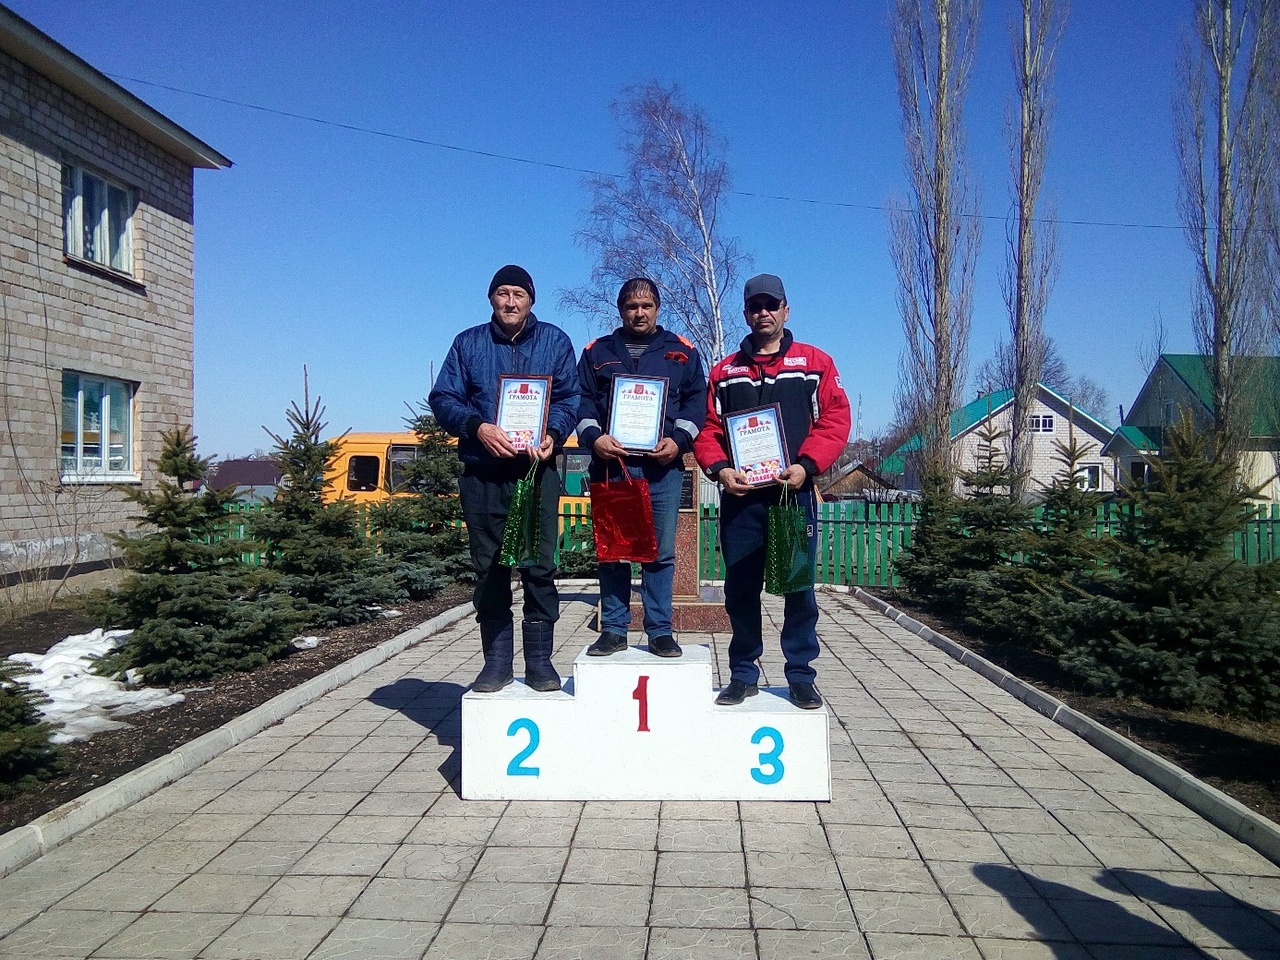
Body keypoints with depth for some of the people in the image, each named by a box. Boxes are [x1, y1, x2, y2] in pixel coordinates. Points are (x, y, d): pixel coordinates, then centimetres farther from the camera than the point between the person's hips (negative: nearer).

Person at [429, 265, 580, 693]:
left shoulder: (555, 341, 12)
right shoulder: (468, 343, 13)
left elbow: (570, 397, 4)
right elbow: (443, 398, 5)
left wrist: (553, 434, -15)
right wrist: (478, 428, -13)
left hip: (537, 470, -1)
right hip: (482, 473, 1)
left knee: (539, 566, -2)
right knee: (489, 568, 4)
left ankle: (539, 660, 8)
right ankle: (497, 661, 13)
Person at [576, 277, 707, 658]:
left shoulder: (682, 351, 13)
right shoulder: (597, 352, 15)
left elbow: (696, 401, 7)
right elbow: (582, 400, 8)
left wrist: (678, 440, -9)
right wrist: (593, 437, -10)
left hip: (662, 466, -1)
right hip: (610, 464, 1)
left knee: (661, 552, 0)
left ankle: (660, 631, 8)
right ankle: (613, 629, 12)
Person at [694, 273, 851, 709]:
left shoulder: (815, 363, 8)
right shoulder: (725, 371, 14)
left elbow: (835, 420, 0)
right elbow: (708, 428, 9)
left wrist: (806, 465, -14)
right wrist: (719, 468, -9)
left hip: (794, 493, -2)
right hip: (739, 495, 2)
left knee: (798, 587, 3)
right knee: (740, 588, 6)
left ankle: (801, 677, 13)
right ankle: (743, 675, 18)